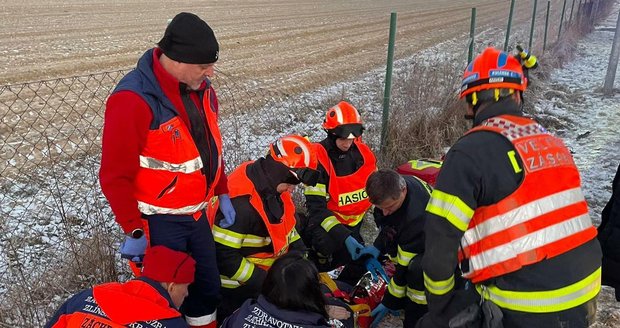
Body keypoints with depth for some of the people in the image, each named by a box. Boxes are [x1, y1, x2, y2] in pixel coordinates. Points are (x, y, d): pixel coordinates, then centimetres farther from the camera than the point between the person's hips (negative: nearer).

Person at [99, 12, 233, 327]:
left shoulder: (201, 88, 0)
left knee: (208, 290, 19)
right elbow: (115, 176, -19)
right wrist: (134, 231, -15)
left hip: (197, 215, 7)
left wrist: (222, 193, 14)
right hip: (158, 221, -7)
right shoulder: (134, 100, -23)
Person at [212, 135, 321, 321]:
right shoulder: (241, 203, -30)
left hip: (270, 271, 8)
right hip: (239, 286, -8)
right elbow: (224, 255, -28)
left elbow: (285, 227, 12)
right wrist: (264, 282, -23)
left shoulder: (275, 189, -3)